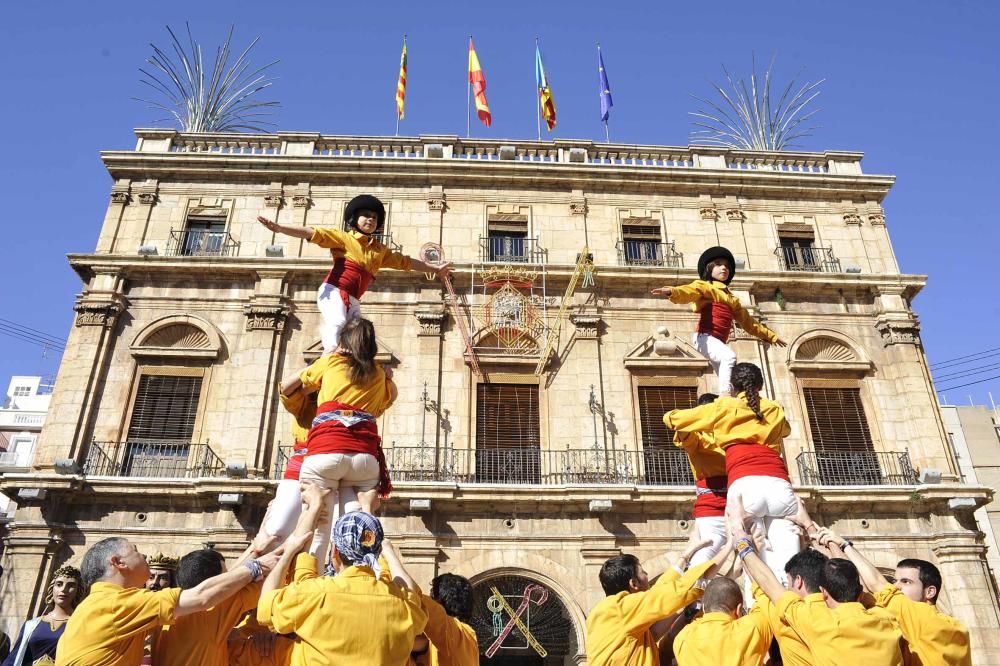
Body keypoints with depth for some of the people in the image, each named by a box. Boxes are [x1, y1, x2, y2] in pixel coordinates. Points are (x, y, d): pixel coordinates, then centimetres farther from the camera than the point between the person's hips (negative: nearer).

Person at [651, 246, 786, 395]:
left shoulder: (732, 299, 30)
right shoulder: (705, 285, 7)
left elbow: (747, 321, 37)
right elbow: (690, 291, -15)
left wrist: (770, 336, 40)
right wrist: (672, 291, -39)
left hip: (719, 342, 8)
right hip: (705, 337, -8)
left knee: (732, 382, 1)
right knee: (729, 356, -33)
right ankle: (725, 395, -43)